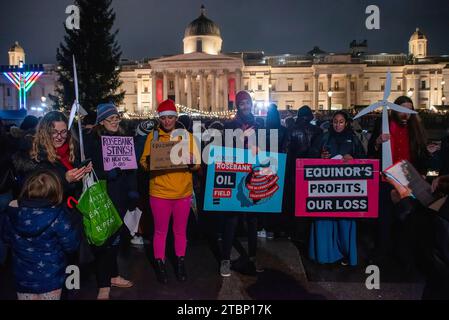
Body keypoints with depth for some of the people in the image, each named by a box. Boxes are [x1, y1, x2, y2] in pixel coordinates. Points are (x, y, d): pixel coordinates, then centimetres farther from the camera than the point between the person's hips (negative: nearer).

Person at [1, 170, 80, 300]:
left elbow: (8, 238, 6)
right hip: (50, 278, -3)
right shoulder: (57, 217, -26)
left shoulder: (14, 212, -12)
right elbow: (71, 245, -17)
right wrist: (73, 229, 0)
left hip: (23, 278, 4)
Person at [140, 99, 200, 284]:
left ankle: (180, 264, 29)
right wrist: (149, 162, -22)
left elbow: (197, 165, 3)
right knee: (160, 231, 8)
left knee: (180, 230, 13)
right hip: (159, 192, -1)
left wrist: (191, 162, -19)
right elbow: (143, 162, 0)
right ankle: (160, 265, 24)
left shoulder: (187, 135, 3)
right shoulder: (153, 136, 1)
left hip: (183, 192, 1)